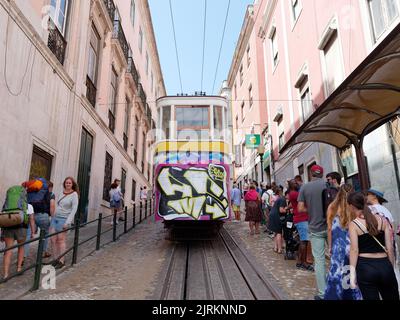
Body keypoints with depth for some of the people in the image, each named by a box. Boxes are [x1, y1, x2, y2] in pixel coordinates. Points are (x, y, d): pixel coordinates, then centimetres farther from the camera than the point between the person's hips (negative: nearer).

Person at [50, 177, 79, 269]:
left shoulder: (74, 195, -8)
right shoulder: (61, 193, 10)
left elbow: (74, 210, -11)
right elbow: (57, 205, 17)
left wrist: (68, 222, -16)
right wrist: (53, 216, 12)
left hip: (63, 219, -6)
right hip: (55, 218, 6)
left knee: (61, 240, -4)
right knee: (53, 239, 4)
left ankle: (62, 261, 7)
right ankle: (56, 258, 16)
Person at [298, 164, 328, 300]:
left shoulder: (304, 187, -2)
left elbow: (300, 208, -6)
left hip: (315, 228, 0)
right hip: (330, 226, 1)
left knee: (319, 260, 5)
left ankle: (323, 293, 10)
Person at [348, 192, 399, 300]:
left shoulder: (353, 224, -7)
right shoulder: (383, 220, 3)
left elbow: (354, 250, -10)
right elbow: (390, 248, 3)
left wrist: (352, 273, -6)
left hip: (365, 267, -3)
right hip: (384, 265, 3)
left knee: (371, 297, 9)